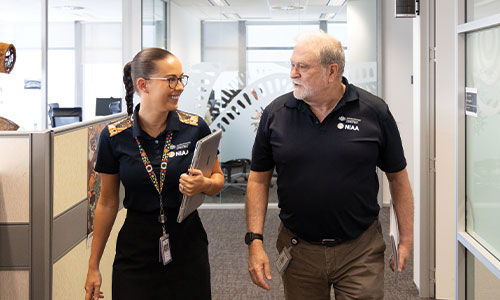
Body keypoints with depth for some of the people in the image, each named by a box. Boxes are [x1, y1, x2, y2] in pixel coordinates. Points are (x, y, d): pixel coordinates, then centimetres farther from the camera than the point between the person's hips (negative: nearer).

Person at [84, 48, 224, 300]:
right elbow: (107, 203, 3)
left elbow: (218, 178, 8)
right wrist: (93, 266, 6)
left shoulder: (195, 128, -5)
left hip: (187, 244, 1)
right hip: (136, 248, 0)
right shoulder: (114, 137, -5)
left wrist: (204, 184, -17)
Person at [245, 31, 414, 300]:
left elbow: (398, 177, 3)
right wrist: (255, 241, -4)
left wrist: (406, 240, 3)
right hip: (299, 252, 2)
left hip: (360, 250, -1)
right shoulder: (275, 114, -1)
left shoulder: (374, 112, -4)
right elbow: (258, 180, 4)